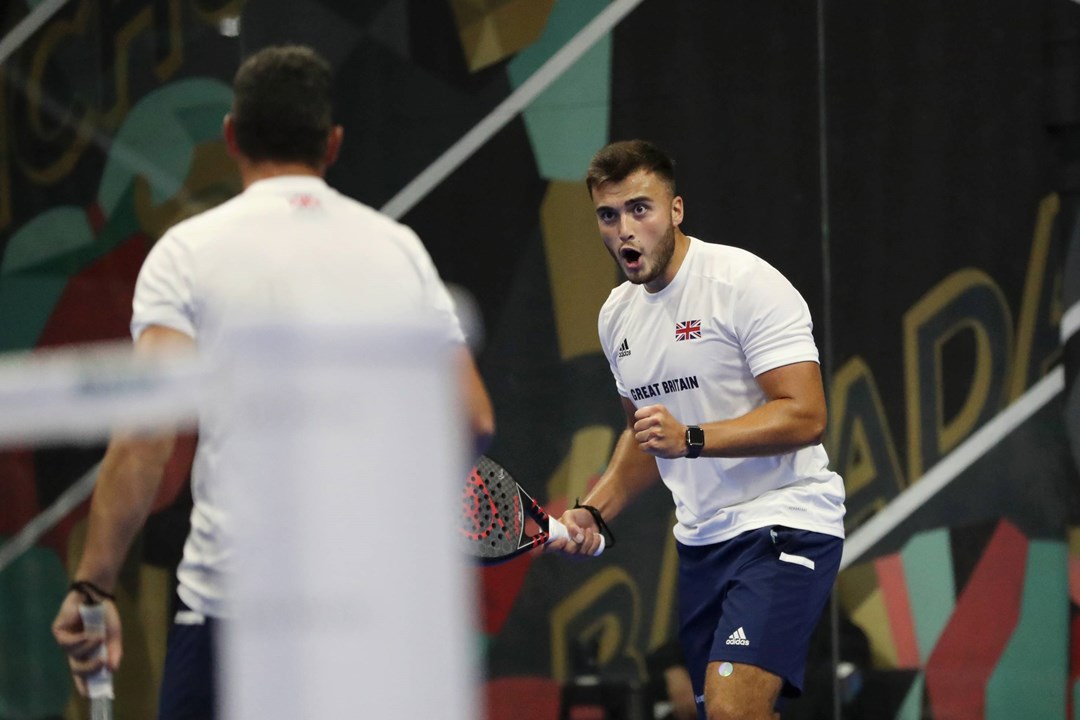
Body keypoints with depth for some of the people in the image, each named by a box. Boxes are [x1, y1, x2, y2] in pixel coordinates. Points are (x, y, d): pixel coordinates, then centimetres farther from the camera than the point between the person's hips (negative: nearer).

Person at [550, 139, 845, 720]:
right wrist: (594, 511, 11)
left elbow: (804, 416, -20)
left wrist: (690, 438, -28)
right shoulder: (617, 315, 13)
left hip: (783, 520, -8)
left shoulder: (747, 283, -12)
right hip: (702, 537, 8)